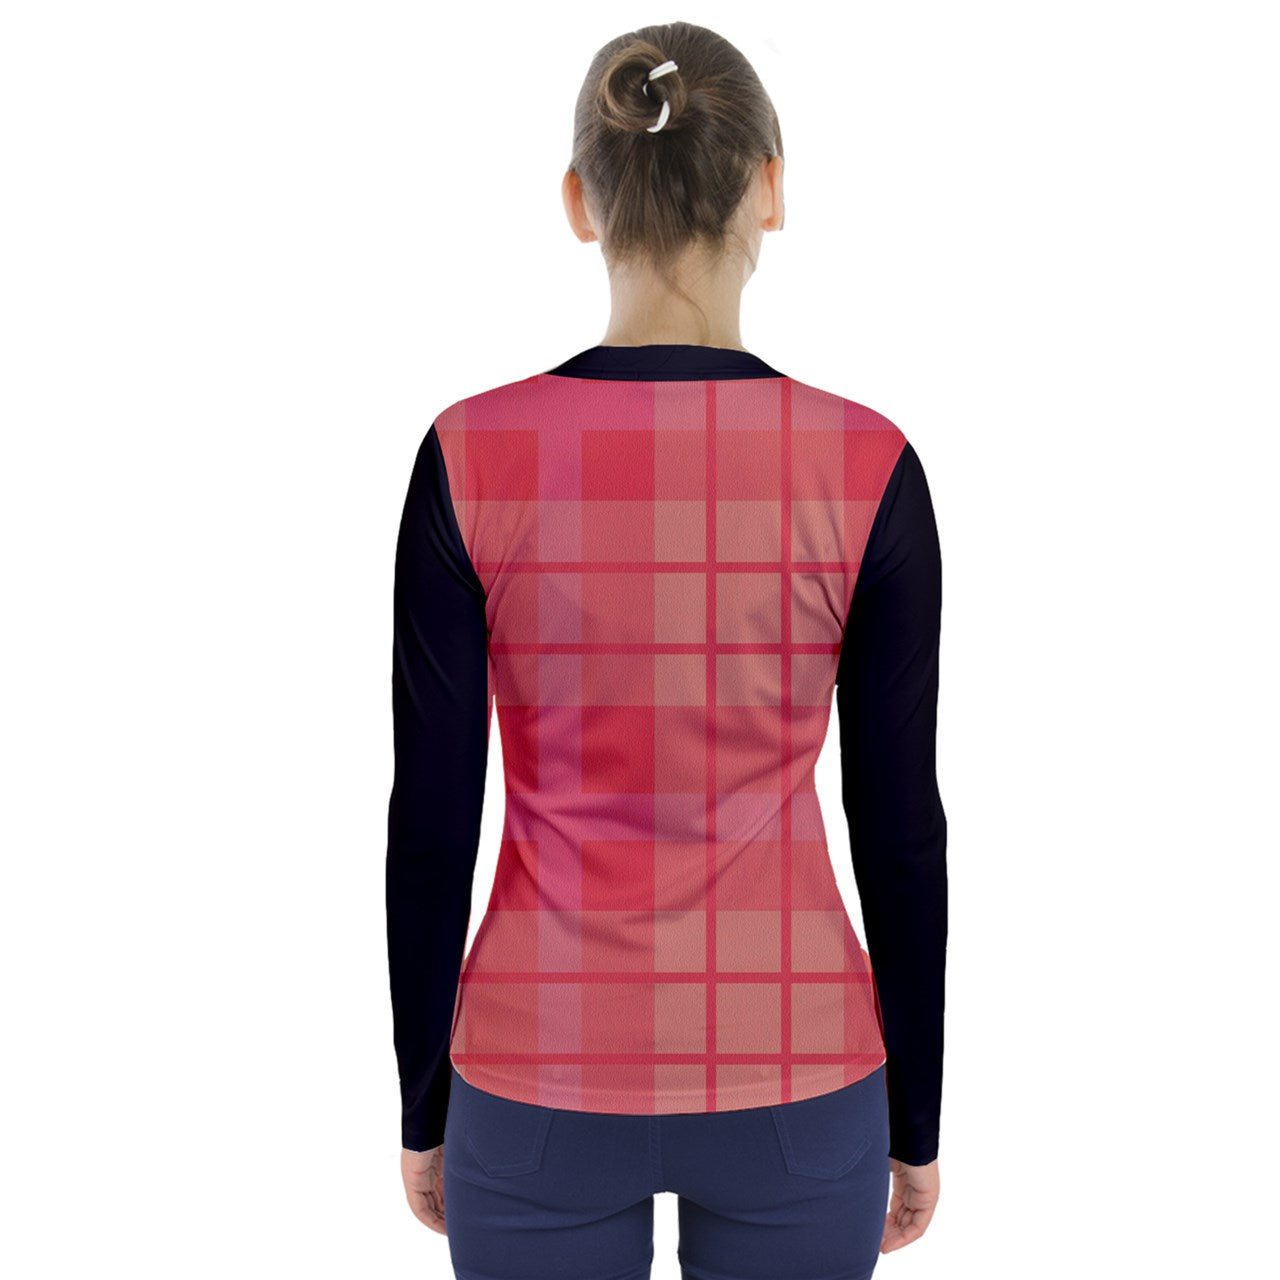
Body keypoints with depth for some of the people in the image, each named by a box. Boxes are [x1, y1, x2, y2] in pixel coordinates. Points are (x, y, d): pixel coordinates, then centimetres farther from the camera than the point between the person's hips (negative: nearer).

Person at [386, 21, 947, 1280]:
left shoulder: (473, 457, -12)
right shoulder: (867, 465, -11)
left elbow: (430, 818, -7)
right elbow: (900, 823, -6)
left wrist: (423, 1101, 7)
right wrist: (914, 1115, 8)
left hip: (544, 1081, 0)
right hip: (790, 1081, 1)